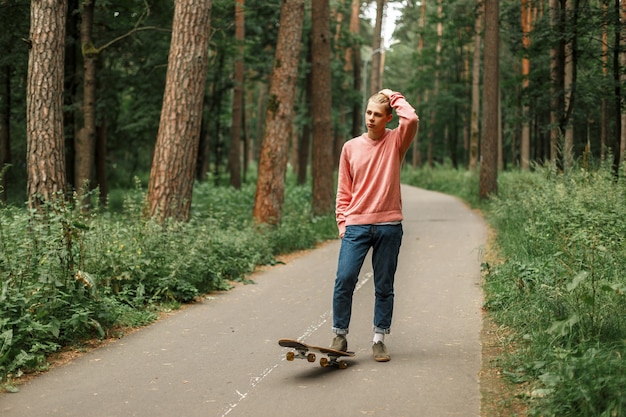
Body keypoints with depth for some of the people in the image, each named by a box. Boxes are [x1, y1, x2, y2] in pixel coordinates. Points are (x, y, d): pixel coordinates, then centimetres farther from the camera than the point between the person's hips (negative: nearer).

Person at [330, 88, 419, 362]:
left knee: (384, 286, 5)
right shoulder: (350, 147, 9)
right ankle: (340, 336, 4)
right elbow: (343, 189, 11)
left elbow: (412, 120, -18)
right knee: (344, 280, -9)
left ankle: (379, 340, 14)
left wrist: (394, 97, -4)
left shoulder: (395, 141, 4)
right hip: (356, 225, 1)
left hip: (389, 226, -1)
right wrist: (342, 221, 3)